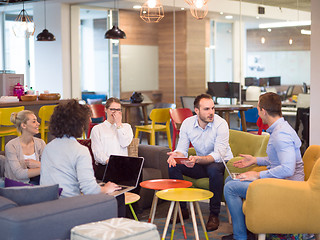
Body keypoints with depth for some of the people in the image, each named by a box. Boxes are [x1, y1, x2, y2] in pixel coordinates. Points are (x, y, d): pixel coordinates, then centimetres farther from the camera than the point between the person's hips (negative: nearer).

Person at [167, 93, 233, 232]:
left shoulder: (221, 124, -21)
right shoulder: (187, 123, -7)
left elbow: (219, 155, -28)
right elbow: (182, 149, -7)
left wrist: (197, 159, -45)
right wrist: (176, 155, -33)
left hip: (221, 162, -4)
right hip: (201, 163, 4)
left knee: (214, 169, -38)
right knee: (173, 165, -17)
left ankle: (214, 215, -22)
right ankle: (181, 209, -3)